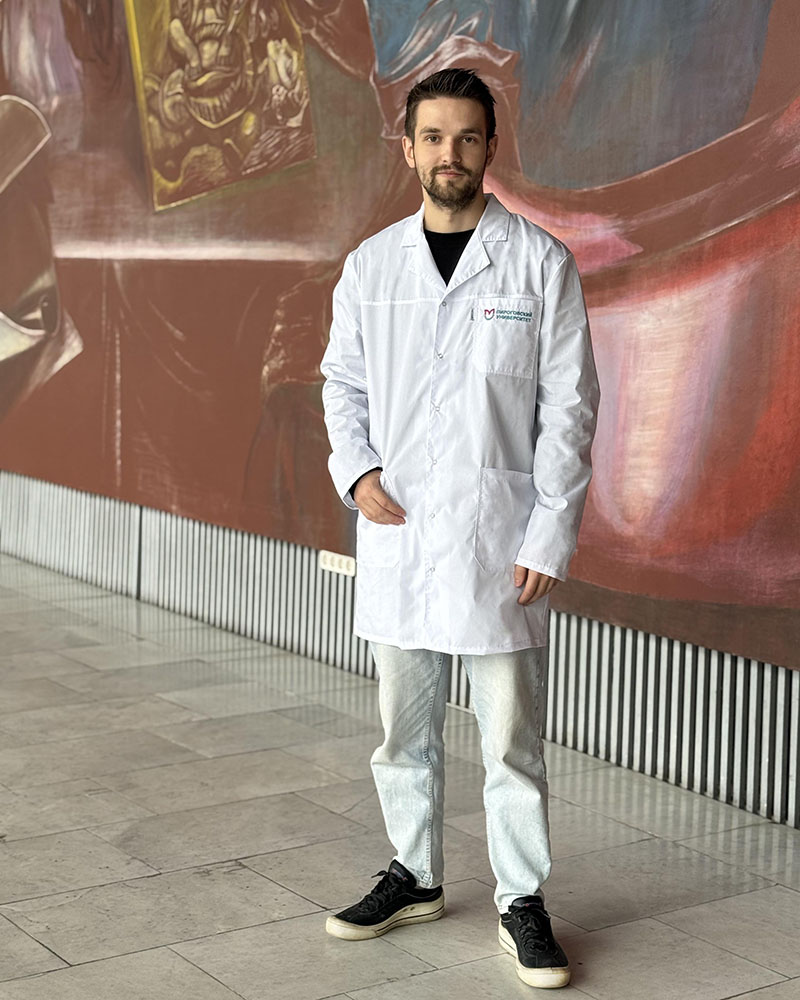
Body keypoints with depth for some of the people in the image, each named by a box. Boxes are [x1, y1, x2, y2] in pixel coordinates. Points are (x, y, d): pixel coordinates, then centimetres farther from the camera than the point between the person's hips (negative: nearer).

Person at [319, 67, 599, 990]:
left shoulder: (541, 262, -3)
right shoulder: (370, 265, 7)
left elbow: (569, 405, -4)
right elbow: (343, 381, 15)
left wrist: (552, 535, -10)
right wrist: (356, 470, -4)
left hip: (499, 535, -3)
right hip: (395, 533, 4)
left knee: (511, 737, 3)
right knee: (404, 729, 14)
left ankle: (523, 902, 17)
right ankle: (415, 877, 31)